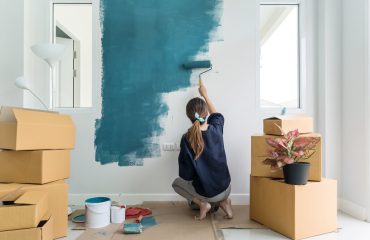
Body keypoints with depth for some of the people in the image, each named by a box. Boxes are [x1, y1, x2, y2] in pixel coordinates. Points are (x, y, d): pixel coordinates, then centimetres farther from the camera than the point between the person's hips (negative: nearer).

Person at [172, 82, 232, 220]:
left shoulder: (187, 139, -20)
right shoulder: (216, 129, -12)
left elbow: (185, 175, -14)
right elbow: (217, 115, 15)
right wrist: (204, 94, 25)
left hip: (205, 192, -4)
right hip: (225, 189, 4)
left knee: (177, 183, 24)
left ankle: (202, 204, 4)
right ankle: (223, 202, 11)